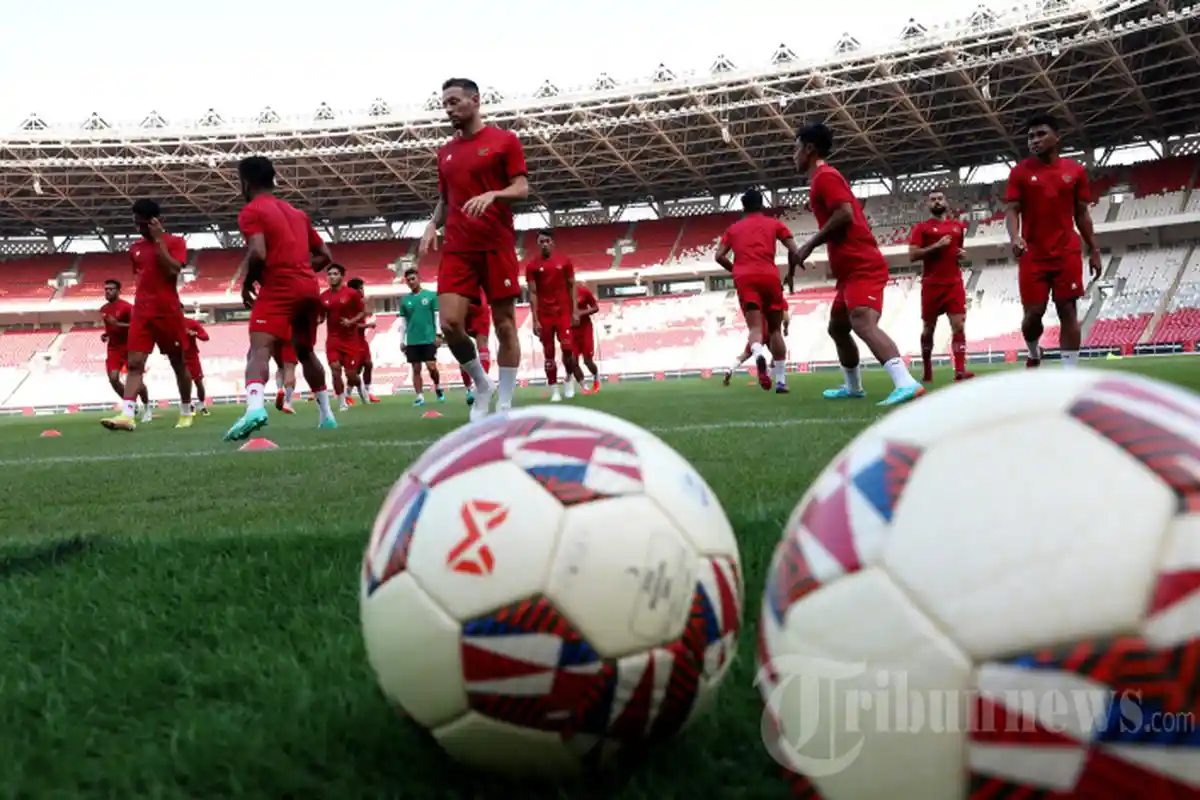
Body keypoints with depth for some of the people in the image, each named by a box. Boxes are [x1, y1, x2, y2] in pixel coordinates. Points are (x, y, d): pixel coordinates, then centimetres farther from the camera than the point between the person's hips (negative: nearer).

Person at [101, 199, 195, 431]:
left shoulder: (175, 242, -2)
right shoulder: (135, 248, 14)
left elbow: (172, 270, -17)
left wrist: (158, 239, -14)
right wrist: (141, 302, 17)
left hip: (168, 312, -4)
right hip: (141, 313, 4)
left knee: (178, 363, 6)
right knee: (134, 363, -10)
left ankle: (186, 412, 21)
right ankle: (127, 414, -19)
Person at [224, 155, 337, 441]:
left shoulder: (251, 211, 1)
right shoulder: (297, 213, 23)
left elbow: (258, 254, -15)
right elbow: (325, 256, 23)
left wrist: (247, 283, 0)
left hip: (279, 289, -7)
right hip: (309, 288, 7)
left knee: (259, 350, -18)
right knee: (306, 352, 24)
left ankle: (255, 408, -44)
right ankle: (327, 414, 27)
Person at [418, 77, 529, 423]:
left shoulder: (504, 140, 2)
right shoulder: (445, 152, 17)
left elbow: (522, 189, -4)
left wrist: (492, 194, -23)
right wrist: (432, 226, 4)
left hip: (497, 246, -4)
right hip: (457, 248, 4)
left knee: (504, 324, 0)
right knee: (450, 322, -9)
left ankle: (504, 405, 9)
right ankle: (482, 385, 13)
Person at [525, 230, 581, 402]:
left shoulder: (565, 261, 3)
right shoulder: (532, 265, 0)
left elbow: (571, 286, 7)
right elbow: (533, 293, -2)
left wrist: (575, 311, 0)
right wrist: (535, 320, -8)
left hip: (563, 311, 0)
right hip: (544, 314, 0)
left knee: (567, 347, -10)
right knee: (548, 353, 2)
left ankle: (570, 377, 17)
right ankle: (554, 390, 7)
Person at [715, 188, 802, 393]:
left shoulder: (733, 228, 21)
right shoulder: (774, 223, 16)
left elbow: (719, 256, 10)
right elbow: (794, 251, 5)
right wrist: (790, 273, 21)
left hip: (745, 278, 1)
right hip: (769, 276, 0)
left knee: (755, 327, -7)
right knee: (775, 329, 11)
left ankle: (758, 355, -43)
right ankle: (780, 380, 6)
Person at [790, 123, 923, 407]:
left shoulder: (824, 176, -7)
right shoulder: (825, 178, 24)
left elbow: (845, 215, -21)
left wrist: (810, 245, -14)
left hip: (861, 267, -11)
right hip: (855, 267, 11)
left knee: (863, 324, -29)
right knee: (837, 328, 23)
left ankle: (906, 384, -45)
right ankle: (853, 387, 36)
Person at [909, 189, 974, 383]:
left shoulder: (958, 226, 14)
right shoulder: (921, 227, 1)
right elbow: (912, 255, -9)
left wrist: (962, 255, 6)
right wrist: (936, 246, -18)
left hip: (954, 284, 3)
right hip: (932, 285, -3)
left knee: (959, 326, -10)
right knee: (928, 328, 7)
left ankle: (960, 371, -15)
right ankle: (927, 372, 19)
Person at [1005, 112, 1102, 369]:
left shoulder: (1075, 170, 8)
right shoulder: (1020, 172, 3)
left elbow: (1082, 213, 12)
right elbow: (1012, 211, -2)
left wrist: (1094, 250, 7)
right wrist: (1015, 237, -23)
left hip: (1067, 253, 1)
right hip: (1033, 255, -1)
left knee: (1068, 311, -2)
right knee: (1033, 313, -3)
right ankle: (1033, 355, 28)